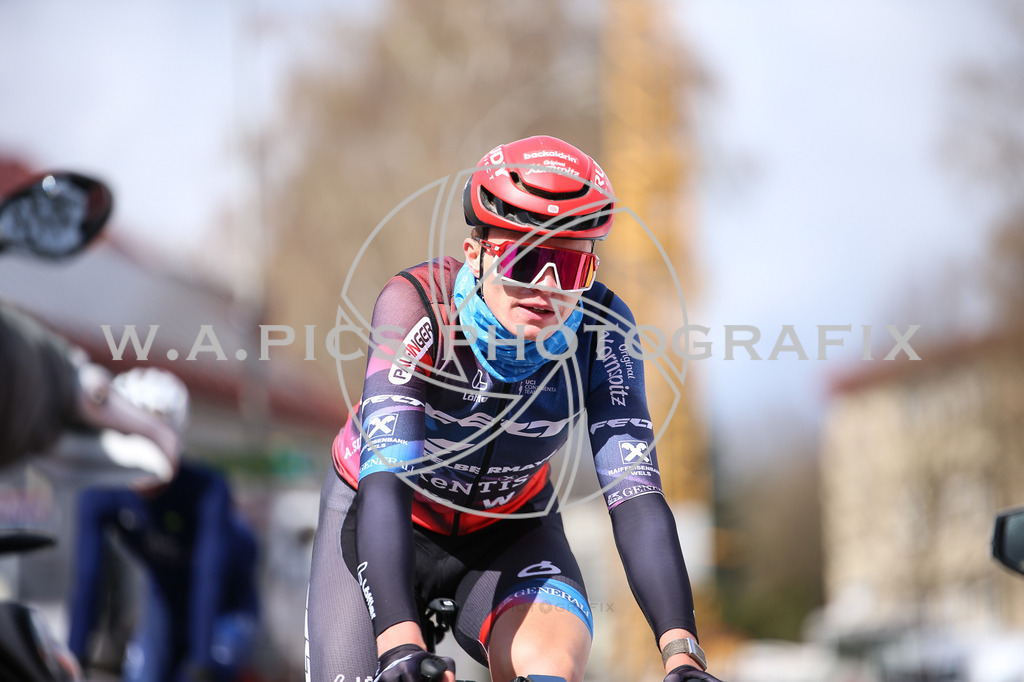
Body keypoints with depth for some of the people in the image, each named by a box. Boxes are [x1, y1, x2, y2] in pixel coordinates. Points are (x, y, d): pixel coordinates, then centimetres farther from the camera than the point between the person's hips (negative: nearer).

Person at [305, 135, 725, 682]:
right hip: (382, 516, -1)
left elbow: (635, 493, -30)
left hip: (508, 533, 1)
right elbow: (385, 480, -41)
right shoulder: (418, 304, -32)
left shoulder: (600, 327, -25)